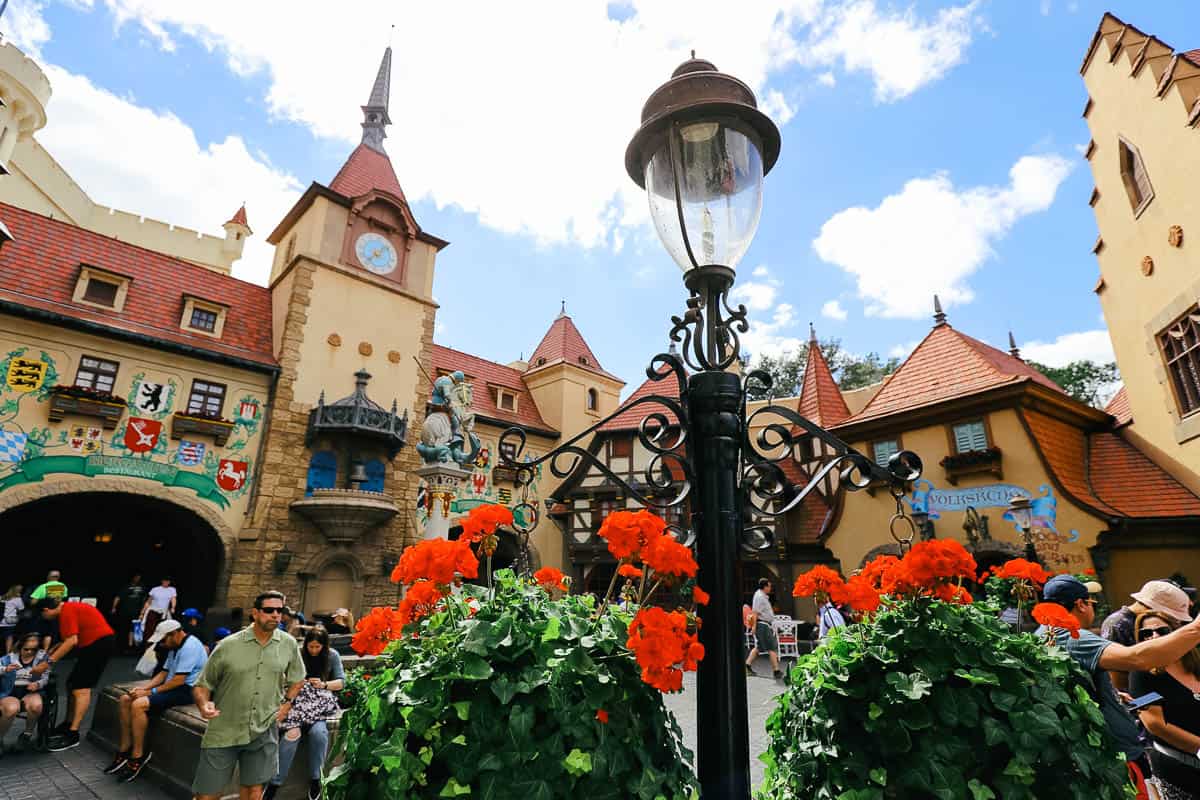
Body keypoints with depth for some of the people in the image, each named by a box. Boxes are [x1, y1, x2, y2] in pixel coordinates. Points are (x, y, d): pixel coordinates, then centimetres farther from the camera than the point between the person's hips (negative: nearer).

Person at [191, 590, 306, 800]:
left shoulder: (290, 644, -2)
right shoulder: (228, 645, -10)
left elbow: (297, 679, 14)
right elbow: (202, 684, -2)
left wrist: (287, 703, 3)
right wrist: (204, 705, -21)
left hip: (264, 730, 1)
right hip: (224, 730, -1)